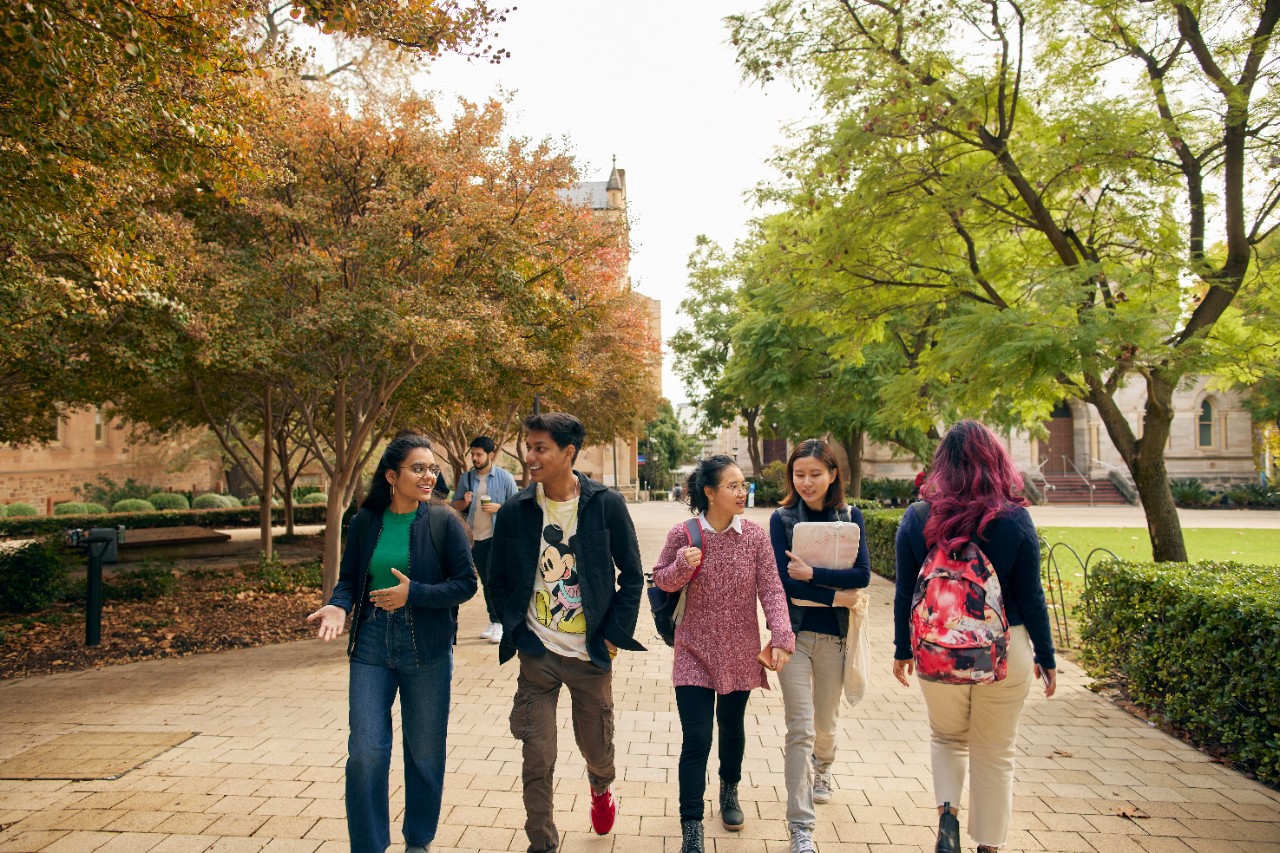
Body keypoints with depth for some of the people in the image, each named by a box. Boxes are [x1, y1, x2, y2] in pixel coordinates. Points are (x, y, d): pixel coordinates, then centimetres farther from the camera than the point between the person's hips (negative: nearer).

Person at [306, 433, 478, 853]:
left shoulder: (443, 520, -8)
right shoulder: (365, 522, 0)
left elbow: (465, 583, -7)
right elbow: (349, 579, 7)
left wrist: (414, 594, -17)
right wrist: (338, 606, -13)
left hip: (426, 648, -1)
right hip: (371, 645, 2)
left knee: (425, 751, 12)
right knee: (366, 752, 0)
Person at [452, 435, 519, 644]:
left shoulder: (505, 477, -5)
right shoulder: (466, 478, 5)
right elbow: (455, 506, 11)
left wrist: (499, 507, -18)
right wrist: (464, 502, -10)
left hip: (498, 536, -4)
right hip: (476, 537, 4)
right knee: (485, 581, 12)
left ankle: (500, 624, -3)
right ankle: (493, 622, 21)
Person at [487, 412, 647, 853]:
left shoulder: (607, 504, -7)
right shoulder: (514, 511, -4)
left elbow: (632, 574, 0)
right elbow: (498, 581, 6)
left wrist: (615, 635, -5)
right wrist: (517, 632, -1)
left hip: (591, 654, 0)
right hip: (536, 655, 0)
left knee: (597, 746, 16)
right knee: (537, 759, 2)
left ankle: (600, 788, 51)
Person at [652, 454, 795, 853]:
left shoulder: (755, 535, -7)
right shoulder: (682, 535, -11)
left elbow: (771, 590, -9)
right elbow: (662, 581, 0)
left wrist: (781, 637, -22)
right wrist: (681, 566, -21)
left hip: (740, 654, 2)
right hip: (695, 653, -2)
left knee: (732, 727, 21)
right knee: (696, 739, -5)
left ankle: (729, 791, 49)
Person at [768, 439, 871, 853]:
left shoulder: (851, 517, 1)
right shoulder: (782, 519, -4)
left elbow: (862, 575, -10)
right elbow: (783, 579, -13)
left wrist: (812, 574, -20)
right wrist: (836, 596, -13)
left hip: (833, 636, 2)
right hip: (794, 632, -2)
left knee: (825, 722, 18)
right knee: (801, 728, -6)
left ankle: (821, 770, 51)